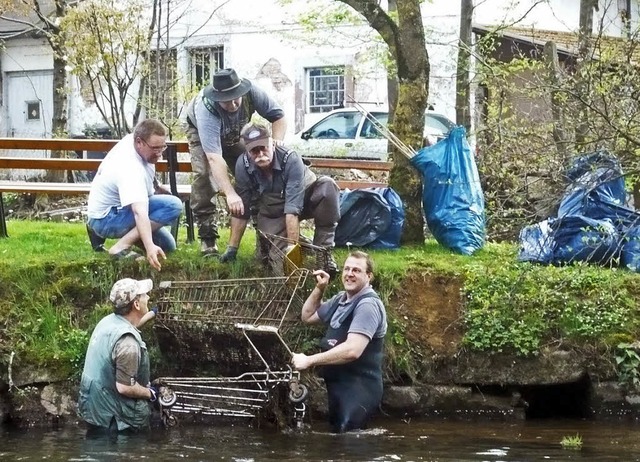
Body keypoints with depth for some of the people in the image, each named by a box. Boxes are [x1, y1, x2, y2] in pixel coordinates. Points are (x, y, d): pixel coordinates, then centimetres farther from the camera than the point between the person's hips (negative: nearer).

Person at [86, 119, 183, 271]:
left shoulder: (130, 139, -8)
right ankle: (121, 247, -25)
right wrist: (149, 246, -60)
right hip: (106, 219, -10)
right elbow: (140, 212, -49)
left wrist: (155, 187, 22)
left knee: (167, 246, 16)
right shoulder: (131, 169, -36)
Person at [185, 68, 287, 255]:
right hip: (201, 132, -4)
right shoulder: (206, 109, -45)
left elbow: (279, 117, -21)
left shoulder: (251, 92, -35)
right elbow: (214, 158, -52)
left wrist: (276, 144, -40)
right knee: (204, 176, -25)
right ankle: (207, 237, -20)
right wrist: (230, 195, -59)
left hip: (235, 134, 4)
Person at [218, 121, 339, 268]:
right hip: (271, 214, 2)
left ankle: (323, 249, -24)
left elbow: (293, 208, -37)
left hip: (304, 200, -2)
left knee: (327, 185, -34)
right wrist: (232, 249, -12)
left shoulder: (291, 159, -32)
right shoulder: (243, 165, -22)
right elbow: (240, 210, -13)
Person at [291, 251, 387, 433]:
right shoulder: (341, 300, 12)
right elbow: (308, 316, 27)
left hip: (359, 390, -10)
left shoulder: (368, 305, -17)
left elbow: (352, 350, -29)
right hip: (337, 385, 10)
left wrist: (309, 360, -25)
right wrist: (319, 289, 11)